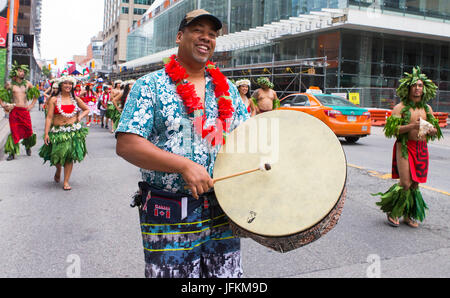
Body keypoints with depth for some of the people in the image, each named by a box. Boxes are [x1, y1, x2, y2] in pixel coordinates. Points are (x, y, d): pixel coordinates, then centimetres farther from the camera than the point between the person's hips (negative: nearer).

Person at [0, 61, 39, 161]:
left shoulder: (27, 84, 7)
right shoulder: (10, 84, 3)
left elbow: (36, 93, 18)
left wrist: (32, 105, 10)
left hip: (25, 111, 1)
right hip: (14, 111, -1)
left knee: (28, 130, 1)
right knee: (14, 131, -3)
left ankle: (28, 147, 29)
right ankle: (12, 153, 5)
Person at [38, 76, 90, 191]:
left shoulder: (75, 99, 9)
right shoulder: (54, 100, 1)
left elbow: (87, 109, 22)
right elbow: (49, 117, -3)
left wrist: (80, 117, 3)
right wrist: (46, 133, -8)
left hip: (73, 131, 1)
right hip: (58, 131, -1)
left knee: (70, 156, -3)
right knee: (58, 154, 0)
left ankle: (66, 181, 5)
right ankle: (58, 170, 36)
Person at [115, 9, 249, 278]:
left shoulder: (226, 87, 12)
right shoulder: (151, 85, -2)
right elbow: (126, 145, -12)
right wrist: (184, 165, -21)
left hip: (222, 215, 4)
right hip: (168, 220, -4)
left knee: (228, 272, 12)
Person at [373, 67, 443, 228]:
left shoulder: (427, 109, 14)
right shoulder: (400, 107, -3)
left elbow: (436, 132, 19)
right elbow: (392, 130, -13)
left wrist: (432, 130, -5)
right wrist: (412, 126, -23)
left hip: (422, 149, 5)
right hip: (405, 147, -5)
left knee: (415, 184, 6)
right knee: (405, 183, -11)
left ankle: (410, 215, 20)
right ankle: (392, 212, 9)